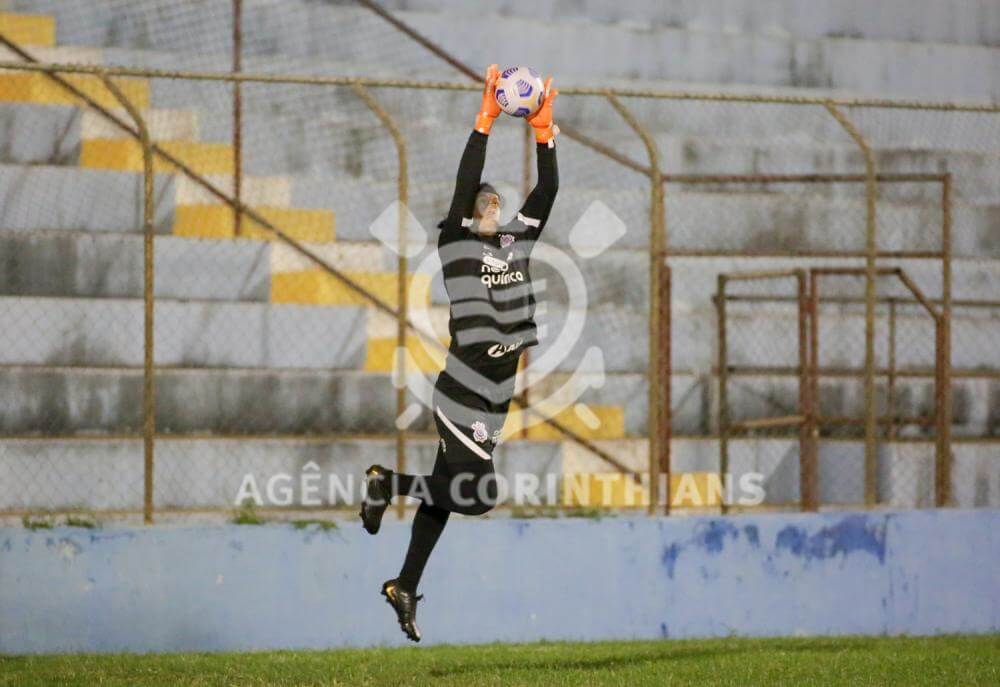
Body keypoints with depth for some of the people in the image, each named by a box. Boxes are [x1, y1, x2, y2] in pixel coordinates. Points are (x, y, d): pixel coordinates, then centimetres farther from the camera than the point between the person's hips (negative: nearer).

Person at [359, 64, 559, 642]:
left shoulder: (517, 242, 12)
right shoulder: (457, 243, -4)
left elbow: (547, 191, 8)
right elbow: (466, 183, -15)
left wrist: (544, 130, 0)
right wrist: (486, 120, -18)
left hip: (494, 399, 7)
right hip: (463, 394, -7)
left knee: (447, 492, 12)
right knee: (478, 495, -13)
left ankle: (405, 588, 20)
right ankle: (387, 482, 6)